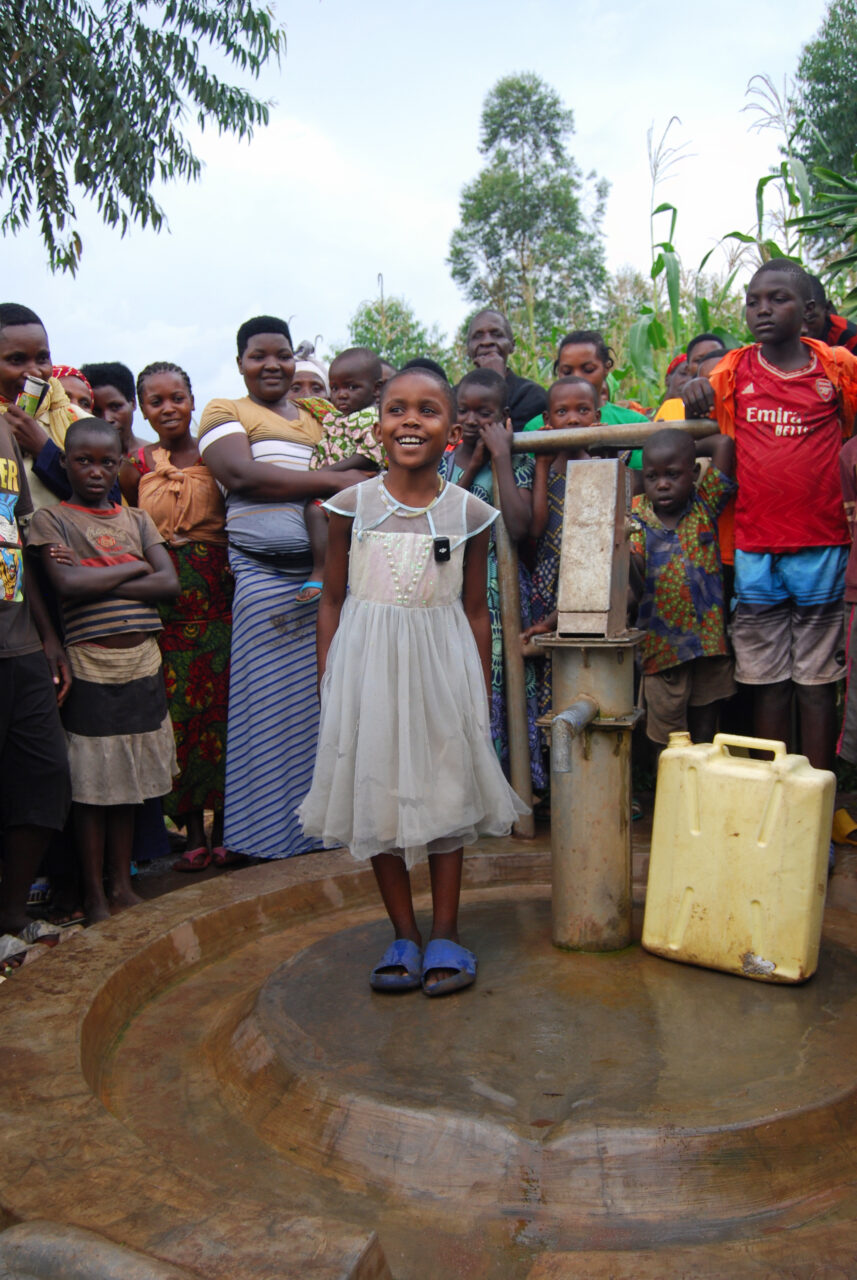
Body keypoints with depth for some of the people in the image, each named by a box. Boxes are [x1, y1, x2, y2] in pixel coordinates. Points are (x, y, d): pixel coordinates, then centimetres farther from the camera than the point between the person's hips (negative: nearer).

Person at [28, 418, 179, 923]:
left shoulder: (137, 518, 11)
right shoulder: (51, 519, -1)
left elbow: (171, 583, -2)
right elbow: (68, 584, -17)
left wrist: (97, 578, -11)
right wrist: (135, 567, -7)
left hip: (142, 664, 4)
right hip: (91, 668, -4)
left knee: (127, 783, 12)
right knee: (91, 786, 3)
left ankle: (123, 886, 24)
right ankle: (95, 896, 16)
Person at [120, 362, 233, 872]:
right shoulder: (136, 466, 7)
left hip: (217, 596, -1)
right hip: (162, 598, 1)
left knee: (222, 706, -1)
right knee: (176, 712, 3)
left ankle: (223, 827, 13)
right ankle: (193, 831, 14)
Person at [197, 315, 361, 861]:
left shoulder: (317, 420, 25)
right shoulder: (225, 413, 6)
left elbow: (359, 470, 28)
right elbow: (241, 473, -12)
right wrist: (332, 480, -13)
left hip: (324, 569, 6)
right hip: (265, 575, -5)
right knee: (272, 698, -3)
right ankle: (271, 827, 7)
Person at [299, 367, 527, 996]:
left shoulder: (469, 512, 0)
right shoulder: (352, 505, -2)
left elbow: (475, 609, 5)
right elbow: (333, 600, 4)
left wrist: (483, 693, 6)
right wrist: (327, 680, 1)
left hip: (443, 663, 0)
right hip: (368, 661, 0)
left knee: (447, 791, 6)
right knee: (378, 792, 6)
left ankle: (446, 933, 20)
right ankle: (405, 934, 22)